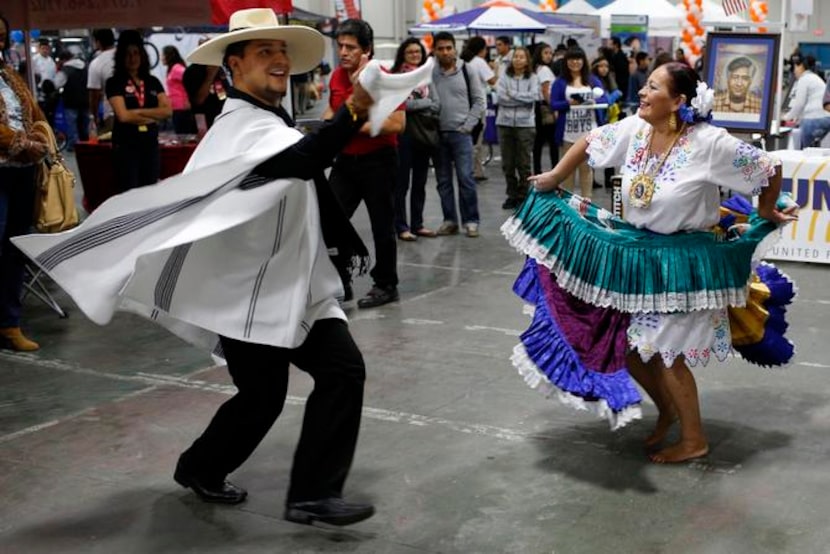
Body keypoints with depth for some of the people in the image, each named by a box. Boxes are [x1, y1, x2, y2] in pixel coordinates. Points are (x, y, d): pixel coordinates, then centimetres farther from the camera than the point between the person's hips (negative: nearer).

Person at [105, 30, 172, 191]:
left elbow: (167, 111, -1)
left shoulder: (153, 82, 11)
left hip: (151, 145, 4)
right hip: (126, 146, -4)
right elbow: (123, 116, -12)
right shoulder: (114, 83, -1)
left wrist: (138, 112, -10)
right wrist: (153, 117, -4)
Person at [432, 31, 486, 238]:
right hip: (438, 133, 2)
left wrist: (468, 125, -4)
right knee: (443, 180, 8)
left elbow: (479, 100, 3)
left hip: (460, 133, -2)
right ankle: (450, 220, 17)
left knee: (465, 178, -5)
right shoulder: (430, 73, 1)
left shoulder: (466, 71, 0)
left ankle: (470, 220, 5)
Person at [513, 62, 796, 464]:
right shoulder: (635, 129, -6)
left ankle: (694, 439, 22)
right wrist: (554, 179, 16)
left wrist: (766, 215, 2)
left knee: (664, 351, -1)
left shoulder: (709, 143, -23)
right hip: (636, 250, 6)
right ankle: (667, 410, 37)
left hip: (682, 260, -6)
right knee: (623, 343, 10)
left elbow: (770, 169, -13)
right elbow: (589, 142, 11)